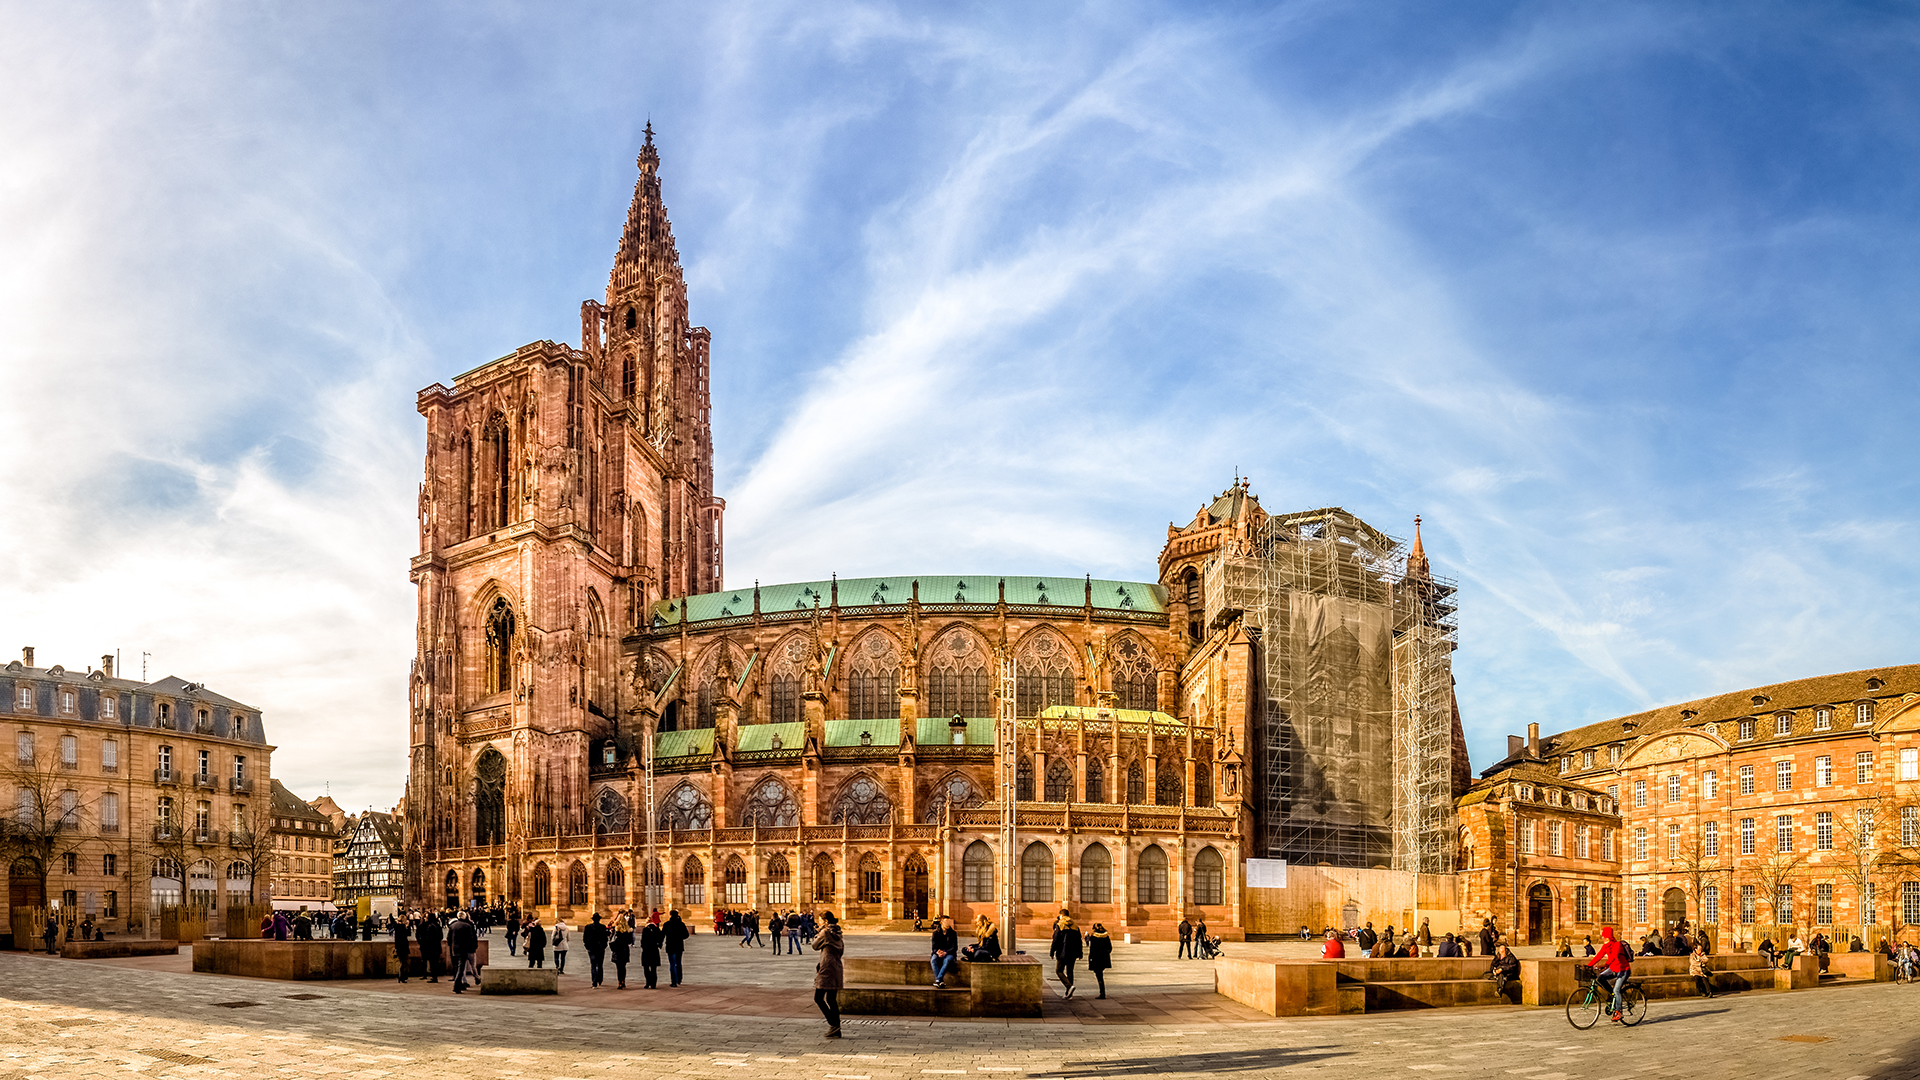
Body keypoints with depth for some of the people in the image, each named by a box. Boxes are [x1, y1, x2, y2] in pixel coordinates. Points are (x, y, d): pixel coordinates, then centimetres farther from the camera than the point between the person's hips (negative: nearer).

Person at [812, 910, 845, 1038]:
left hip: (827, 969, -8)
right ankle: (836, 1030, 10)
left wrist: (818, 933, 10)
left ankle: (833, 1024, -10)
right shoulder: (837, 933, 13)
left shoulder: (825, 932, -10)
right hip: (837, 968, 8)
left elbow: (815, 946, 1)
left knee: (818, 998, -1)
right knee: (831, 1000, 12)